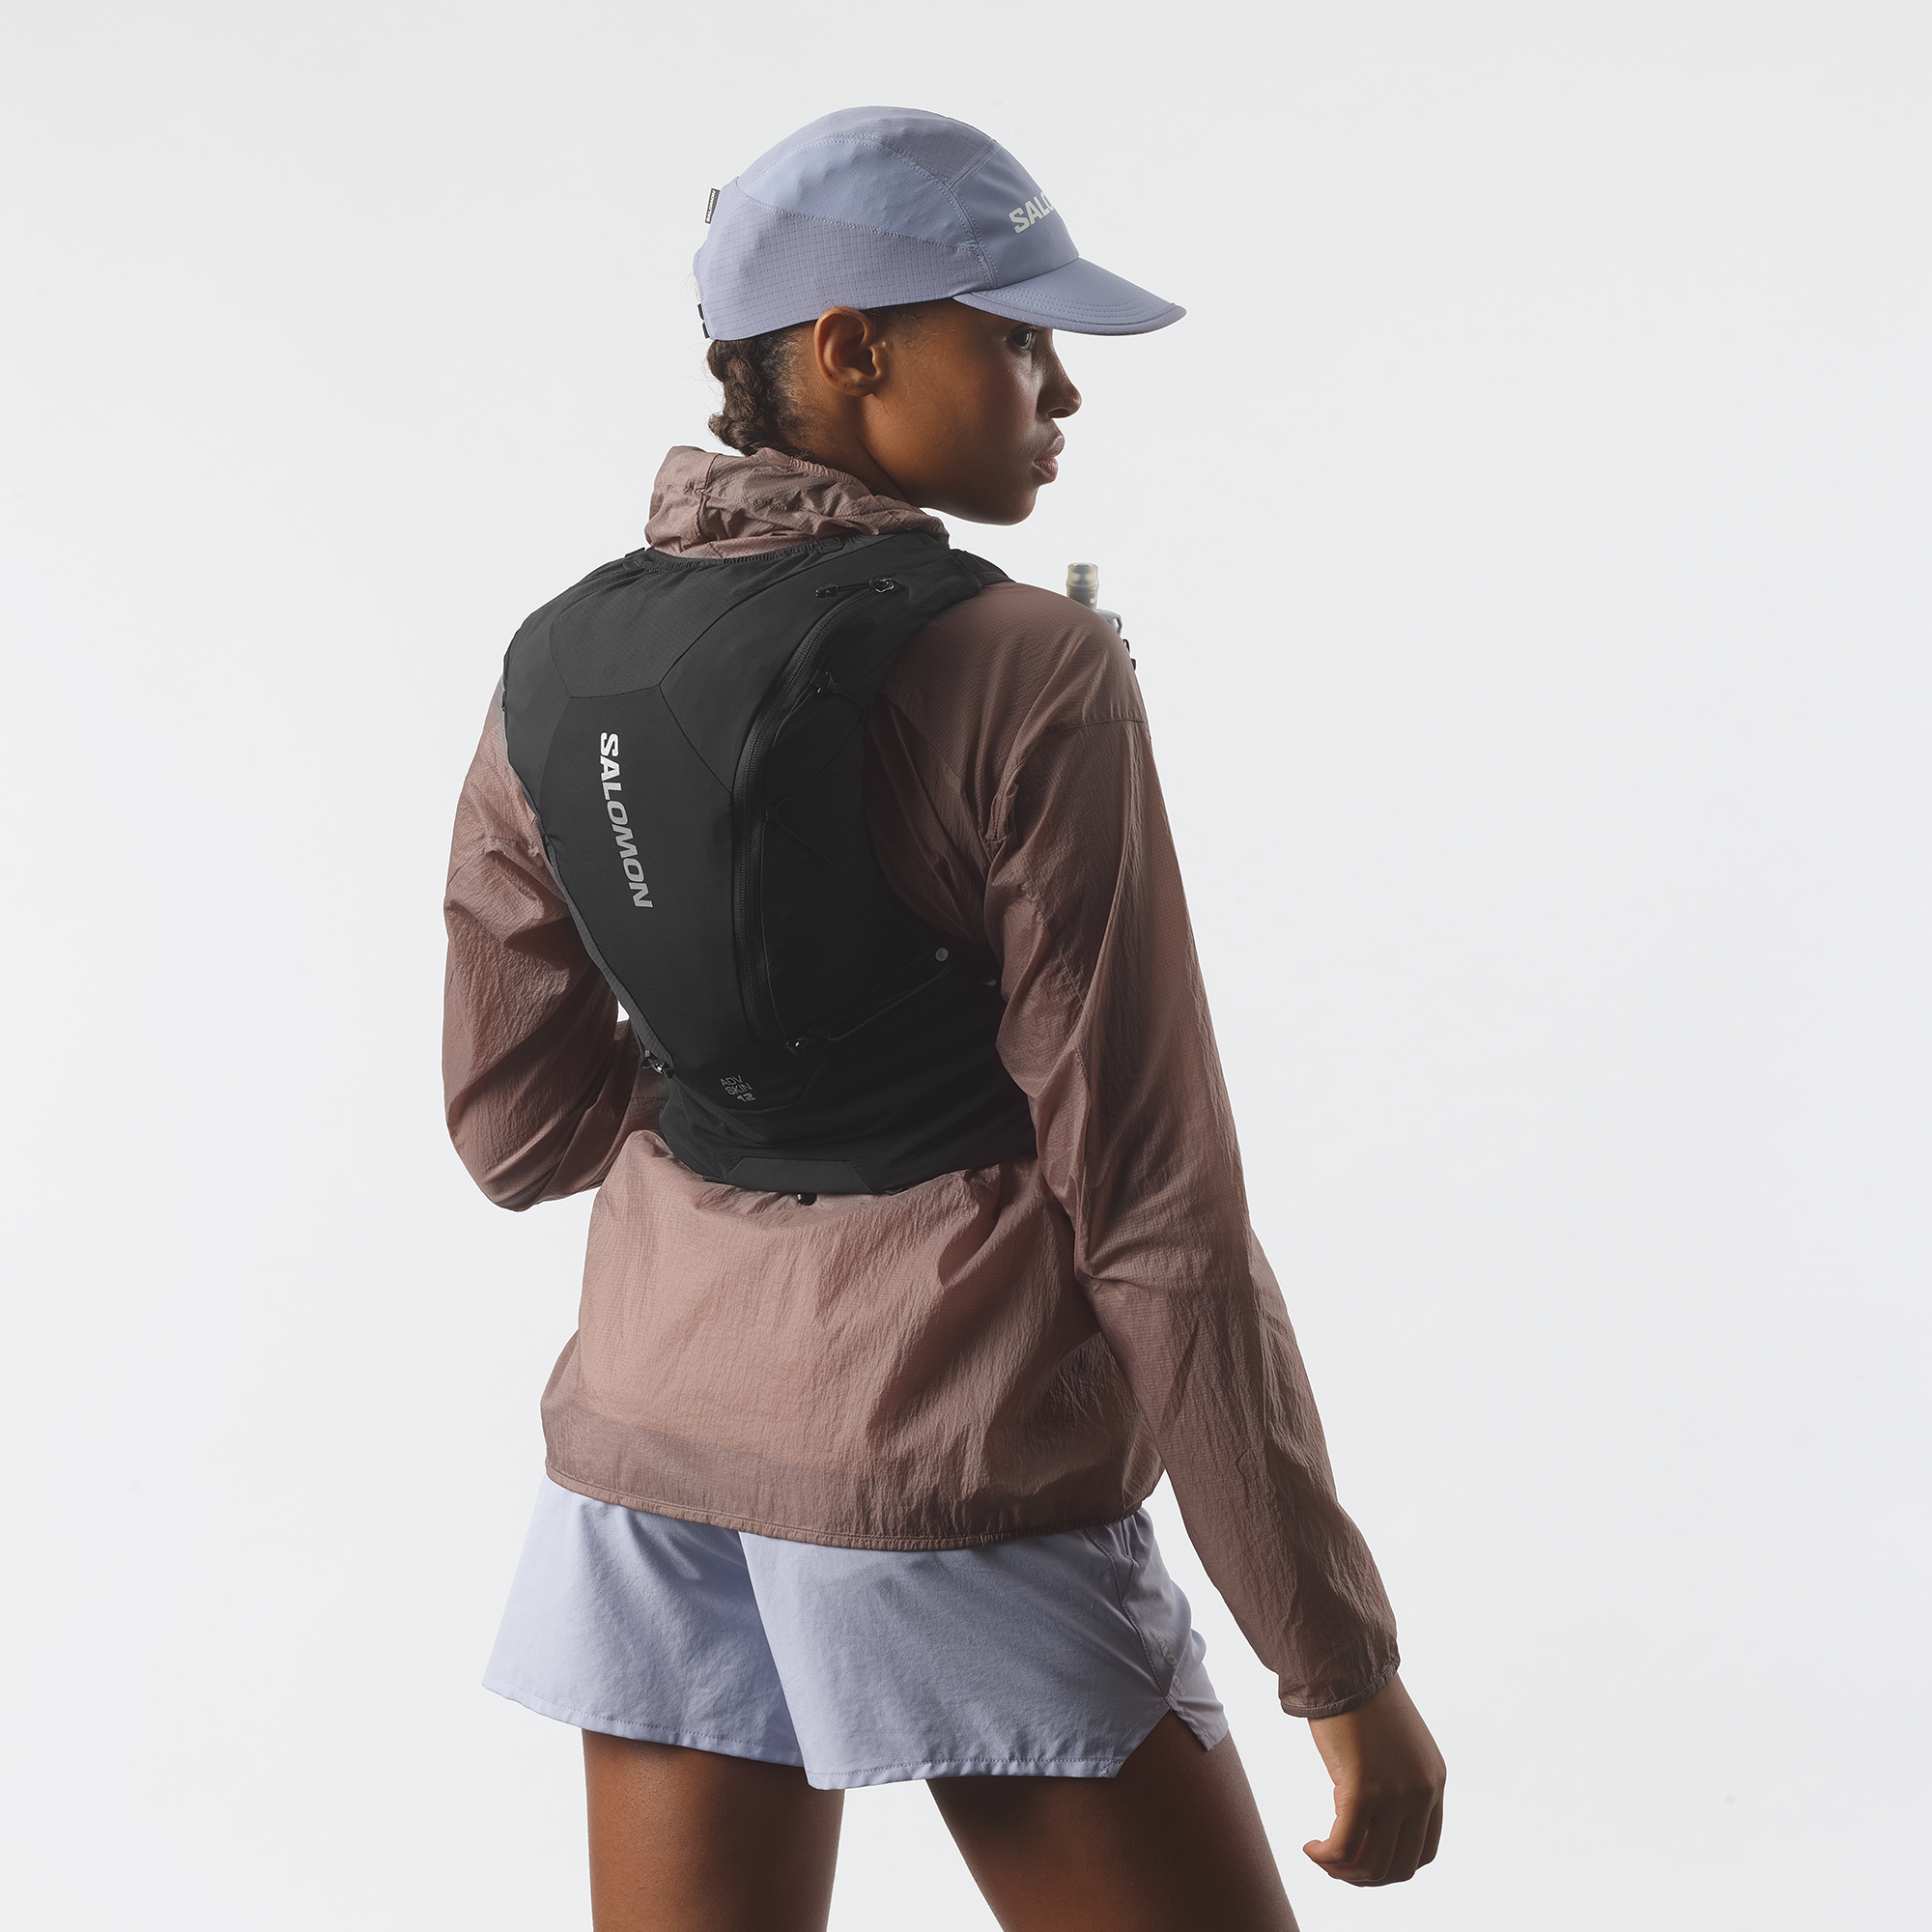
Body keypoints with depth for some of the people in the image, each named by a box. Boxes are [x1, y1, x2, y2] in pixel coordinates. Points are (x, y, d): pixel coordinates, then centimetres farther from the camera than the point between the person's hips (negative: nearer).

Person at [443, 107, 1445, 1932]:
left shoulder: (557, 673, 1)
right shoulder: (1033, 679, -17)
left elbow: (515, 1127, 8)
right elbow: (1154, 1203, -17)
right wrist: (1346, 1666, -9)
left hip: (660, 1461, 6)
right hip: (965, 1500, -6)